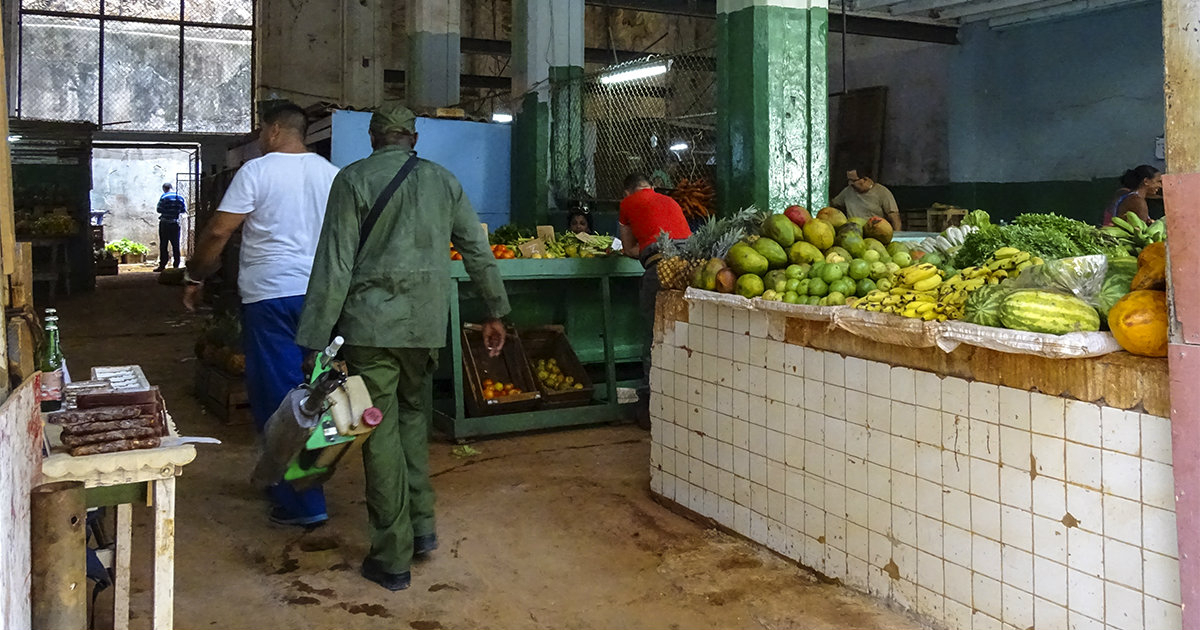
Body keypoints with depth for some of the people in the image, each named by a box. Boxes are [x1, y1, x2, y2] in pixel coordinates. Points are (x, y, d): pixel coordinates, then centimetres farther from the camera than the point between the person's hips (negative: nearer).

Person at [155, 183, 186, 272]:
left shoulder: (164, 196, -9)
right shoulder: (180, 197, 3)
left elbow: (159, 210, -9)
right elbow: (184, 210, 7)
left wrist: (165, 211, 11)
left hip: (165, 224, -3)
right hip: (176, 224, 3)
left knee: (163, 245, 3)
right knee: (176, 245, 8)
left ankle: (162, 265, 3)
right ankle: (176, 265, 6)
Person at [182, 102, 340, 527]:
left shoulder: (257, 171, -6)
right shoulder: (331, 173, 9)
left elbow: (219, 231, -8)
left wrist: (194, 277, 4)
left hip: (271, 295, -6)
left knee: (277, 397, -1)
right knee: (307, 393, 16)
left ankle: (301, 504, 1)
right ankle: (284, 479, 30)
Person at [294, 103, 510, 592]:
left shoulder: (353, 179, -1)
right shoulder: (443, 180, 10)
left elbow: (334, 265, -7)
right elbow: (479, 251, 13)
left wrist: (315, 340, -6)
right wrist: (495, 312, 22)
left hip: (371, 323, -4)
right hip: (428, 323, 4)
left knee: (381, 433, 2)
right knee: (413, 414, 22)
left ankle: (392, 558, 9)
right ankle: (421, 525, 20)